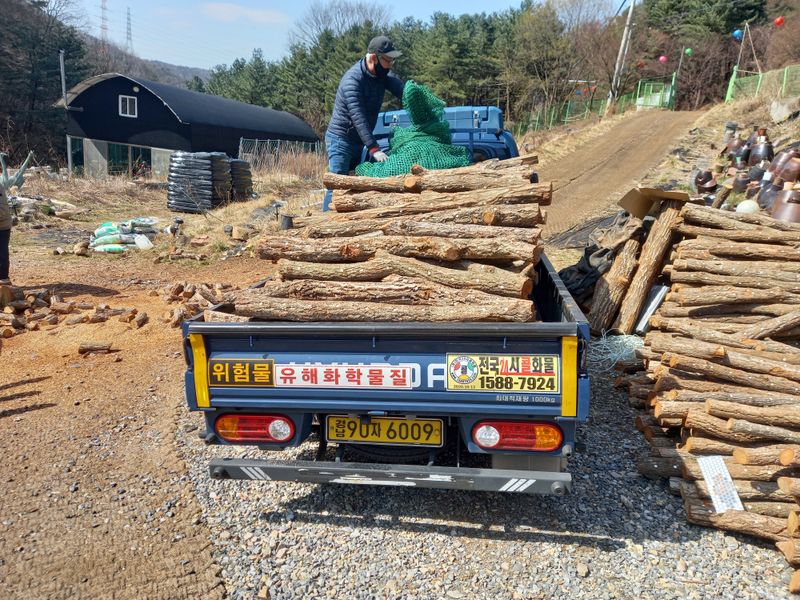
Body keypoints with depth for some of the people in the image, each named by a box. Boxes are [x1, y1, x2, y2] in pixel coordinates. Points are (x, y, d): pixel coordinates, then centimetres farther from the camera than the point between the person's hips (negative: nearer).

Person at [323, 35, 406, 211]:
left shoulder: (383, 74, 0)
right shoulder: (353, 79, -24)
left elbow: (403, 90, -14)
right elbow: (358, 117, -31)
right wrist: (374, 149, -38)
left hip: (358, 142, 8)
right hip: (340, 139, -8)